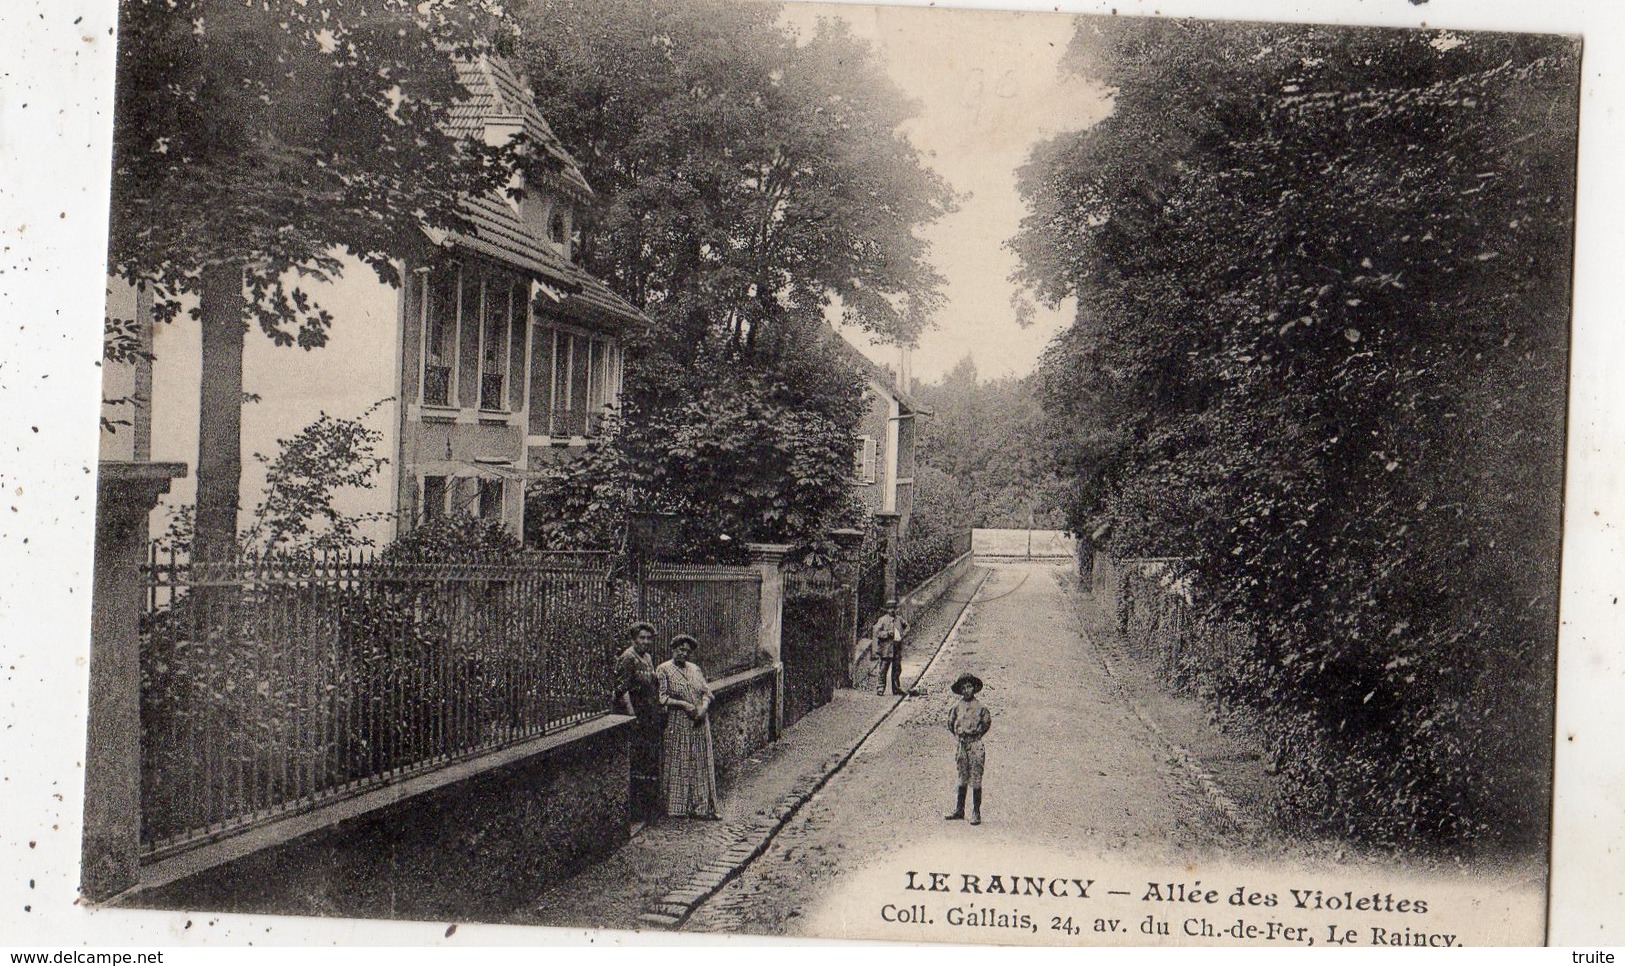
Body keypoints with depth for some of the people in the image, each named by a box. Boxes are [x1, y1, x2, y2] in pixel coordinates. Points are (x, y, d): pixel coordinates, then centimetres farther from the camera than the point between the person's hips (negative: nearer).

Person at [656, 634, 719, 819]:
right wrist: (683, 704, -18)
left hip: (699, 725, 5)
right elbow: (661, 698, -10)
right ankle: (676, 807, 5)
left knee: (699, 764, 6)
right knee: (677, 765, -2)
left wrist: (703, 707, -9)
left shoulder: (695, 669, 14)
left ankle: (699, 806, 11)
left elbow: (706, 692, 11)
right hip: (677, 725, -5)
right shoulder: (664, 670, -3)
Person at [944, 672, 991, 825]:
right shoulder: (957, 706, 3)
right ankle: (959, 810, 21)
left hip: (975, 744, -3)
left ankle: (976, 813, 3)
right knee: (962, 779, 13)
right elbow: (951, 722, 17)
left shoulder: (980, 707, -5)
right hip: (961, 744, 3)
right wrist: (957, 734, 11)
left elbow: (987, 722, 6)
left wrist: (977, 735, 2)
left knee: (976, 780, -2)